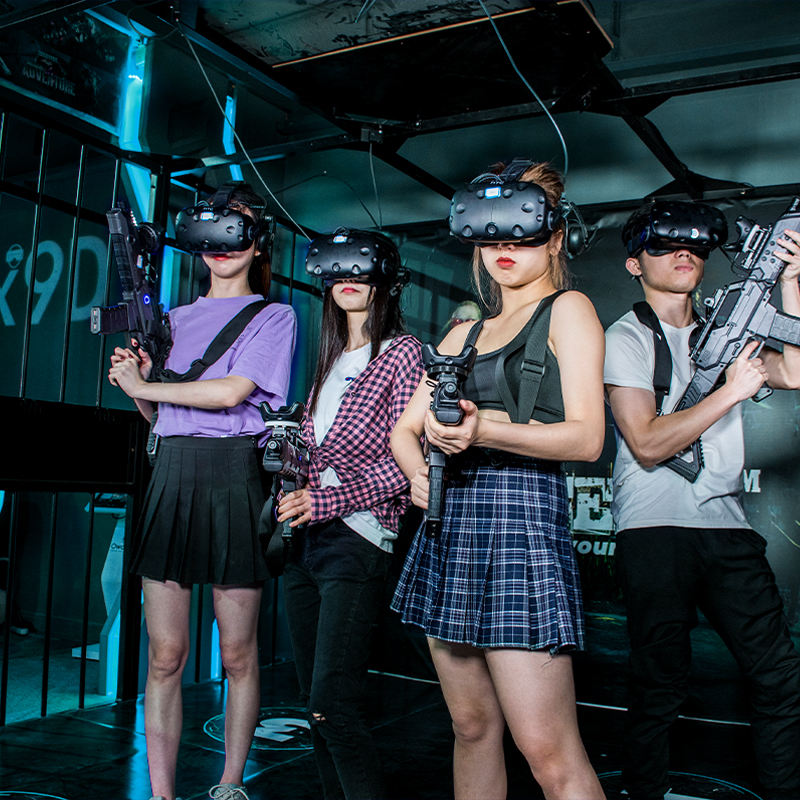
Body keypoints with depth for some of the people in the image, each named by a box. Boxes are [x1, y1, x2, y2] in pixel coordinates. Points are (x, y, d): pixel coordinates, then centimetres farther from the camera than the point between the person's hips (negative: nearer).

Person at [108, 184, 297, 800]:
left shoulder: (274, 317, 4)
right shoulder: (177, 319, 20)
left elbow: (232, 390, -11)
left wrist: (141, 386, -3)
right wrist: (141, 381, 2)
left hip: (233, 478, -4)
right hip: (171, 475, 4)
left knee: (237, 655, 4)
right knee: (165, 654, 4)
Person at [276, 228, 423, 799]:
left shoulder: (401, 351, -2)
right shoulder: (331, 360, 18)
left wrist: (327, 501, -15)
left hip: (356, 540, -7)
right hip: (305, 542, 7)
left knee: (333, 704, -12)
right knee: (314, 700, 11)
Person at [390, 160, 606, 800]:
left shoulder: (567, 310, 3)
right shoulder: (464, 334, 21)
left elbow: (586, 437, -9)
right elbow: (405, 428, 19)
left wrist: (485, 430, -23)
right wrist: (419, 472, -3)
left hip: (522, 516, -6)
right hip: (448, 523, 7)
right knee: (473, 727, 13)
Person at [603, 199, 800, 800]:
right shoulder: (626, 337, 0)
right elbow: (648, 444, -11)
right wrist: (730, 392, -9)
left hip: (727, 524, 6)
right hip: (655, 529, -5)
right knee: (661, 686, 1)